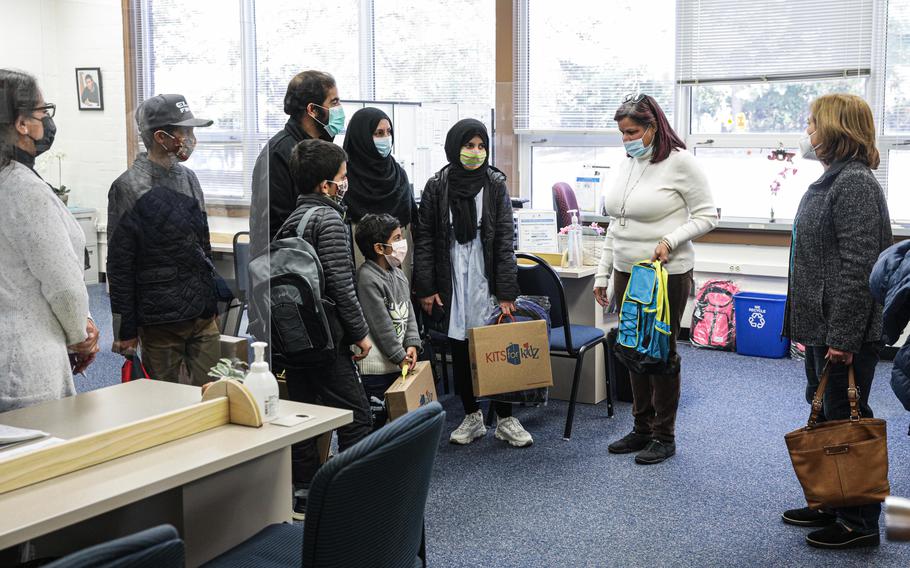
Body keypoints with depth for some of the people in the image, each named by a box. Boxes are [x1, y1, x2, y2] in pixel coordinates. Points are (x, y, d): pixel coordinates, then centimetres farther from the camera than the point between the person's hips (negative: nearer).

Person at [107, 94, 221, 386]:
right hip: (160, 321, -6)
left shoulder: (188, 178, 11)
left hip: (204, 315, 6)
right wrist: (126, 329, -9)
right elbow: (119, 265, -9)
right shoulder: (130, 188, -10)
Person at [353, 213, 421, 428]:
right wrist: (399, 356, -11)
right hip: (375, 365, -9)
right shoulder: (367, 278, -18)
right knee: (376, 417, -4)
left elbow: (408, 313, 14)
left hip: (397, 363, 9)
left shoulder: (397, 274, 12)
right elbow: (381, 324, -17)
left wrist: (411, 345, 1)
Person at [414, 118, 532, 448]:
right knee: (459, 352, 9)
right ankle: (472, 417, 22)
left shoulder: (495, 185, 0)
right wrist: (425, 288, -4)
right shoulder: (437, 186, 1)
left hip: (486, 284, -1)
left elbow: (505, 241, -2)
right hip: (451, 284, 1)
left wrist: (506, 292, -8)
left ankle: (505, 420, 12)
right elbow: (424, 240, 2)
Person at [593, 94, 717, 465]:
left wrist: (671, 240, -22)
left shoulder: (679, 161, -11)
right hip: (627, 273, 7)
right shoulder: (627, 163, 10)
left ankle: (665, 436, 14)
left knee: (662, 352, 2)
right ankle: (642, 429, 25)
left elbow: (707, 215, -8)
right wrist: (602, 273, 14)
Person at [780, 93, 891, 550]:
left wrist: (843, 337, -24)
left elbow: (858, 267, -23)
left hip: (846, 332, -10)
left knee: (846, 420, 0)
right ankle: (830, 506, 30)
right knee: (824, 417, 17)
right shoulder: (832, 181, 14)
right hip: (821, 325, 10)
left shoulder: (856, 183, -17)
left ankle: (859, 522, 12)